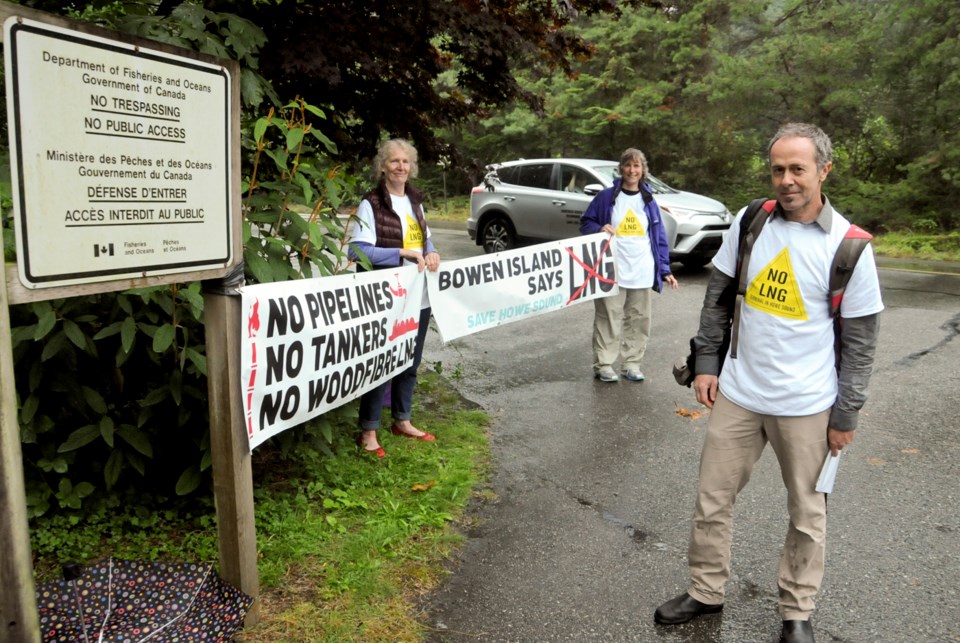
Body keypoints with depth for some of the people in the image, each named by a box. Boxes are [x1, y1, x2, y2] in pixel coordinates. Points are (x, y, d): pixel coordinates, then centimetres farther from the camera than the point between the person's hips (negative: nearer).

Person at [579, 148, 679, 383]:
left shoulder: (649, 200, 9)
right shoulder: (607, 196, -1)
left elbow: (660, 238, 10)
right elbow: (586, 222, 5)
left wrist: (665, 270, 4)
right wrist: (599, 229, -18)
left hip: (642, 273, 4)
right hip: (612, 271, -3)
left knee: (639, 320, 9)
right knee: (608, 319, -2)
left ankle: (632, 363, 21)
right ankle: (603, 365, 9)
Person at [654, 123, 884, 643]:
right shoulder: (749, 222, -1)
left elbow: (860, 339, -5)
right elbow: (717, 296, 7)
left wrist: (846, 414, -4)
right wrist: (705, 363, 4)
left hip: (806, 405, -3)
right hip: (737, 394, 3)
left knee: (806, 512, 12)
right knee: (712, 498, 11)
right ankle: (706, 591, 31)